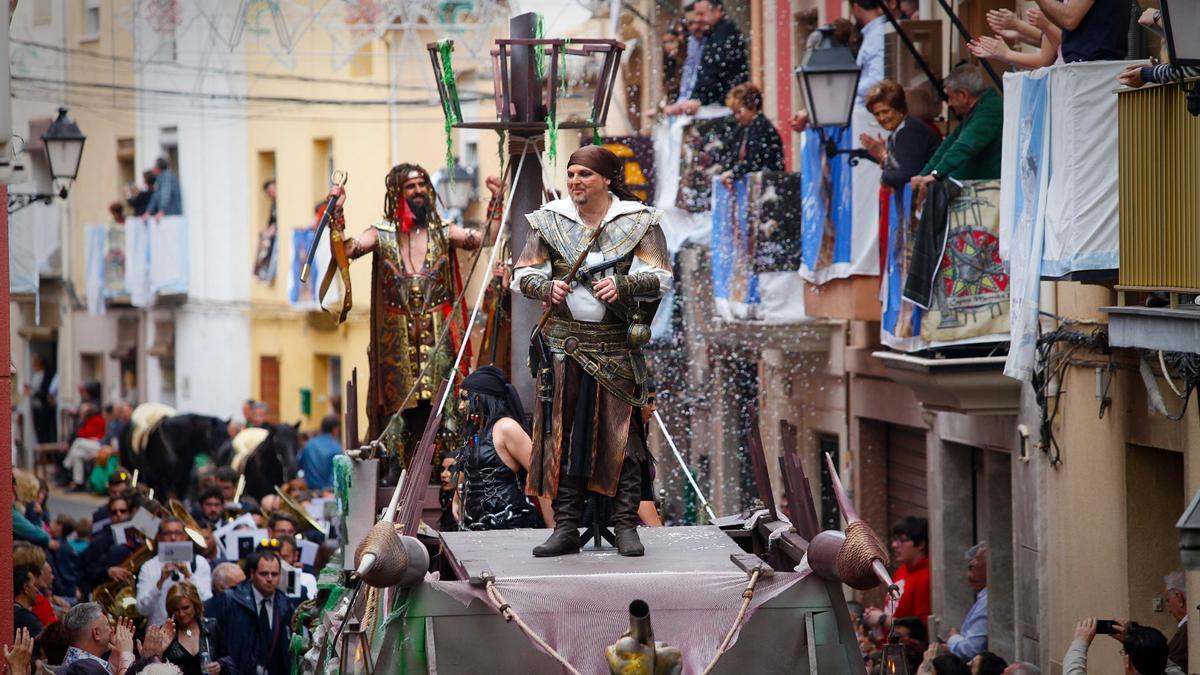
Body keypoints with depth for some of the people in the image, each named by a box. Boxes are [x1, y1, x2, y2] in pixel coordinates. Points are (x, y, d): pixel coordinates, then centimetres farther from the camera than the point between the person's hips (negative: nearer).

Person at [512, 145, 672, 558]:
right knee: (563, 433, -1)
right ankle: (566, 527, 3)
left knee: (621, 434, -2)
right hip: (566, 342, 2)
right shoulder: (549, 220, 8)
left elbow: (659, 279, -4)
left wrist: (622, 285, -23)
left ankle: (626, 527, 2)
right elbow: (523, 274, 7)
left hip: (617, 345, -2)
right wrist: (546, 287, -15)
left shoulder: (638, 221, 2)